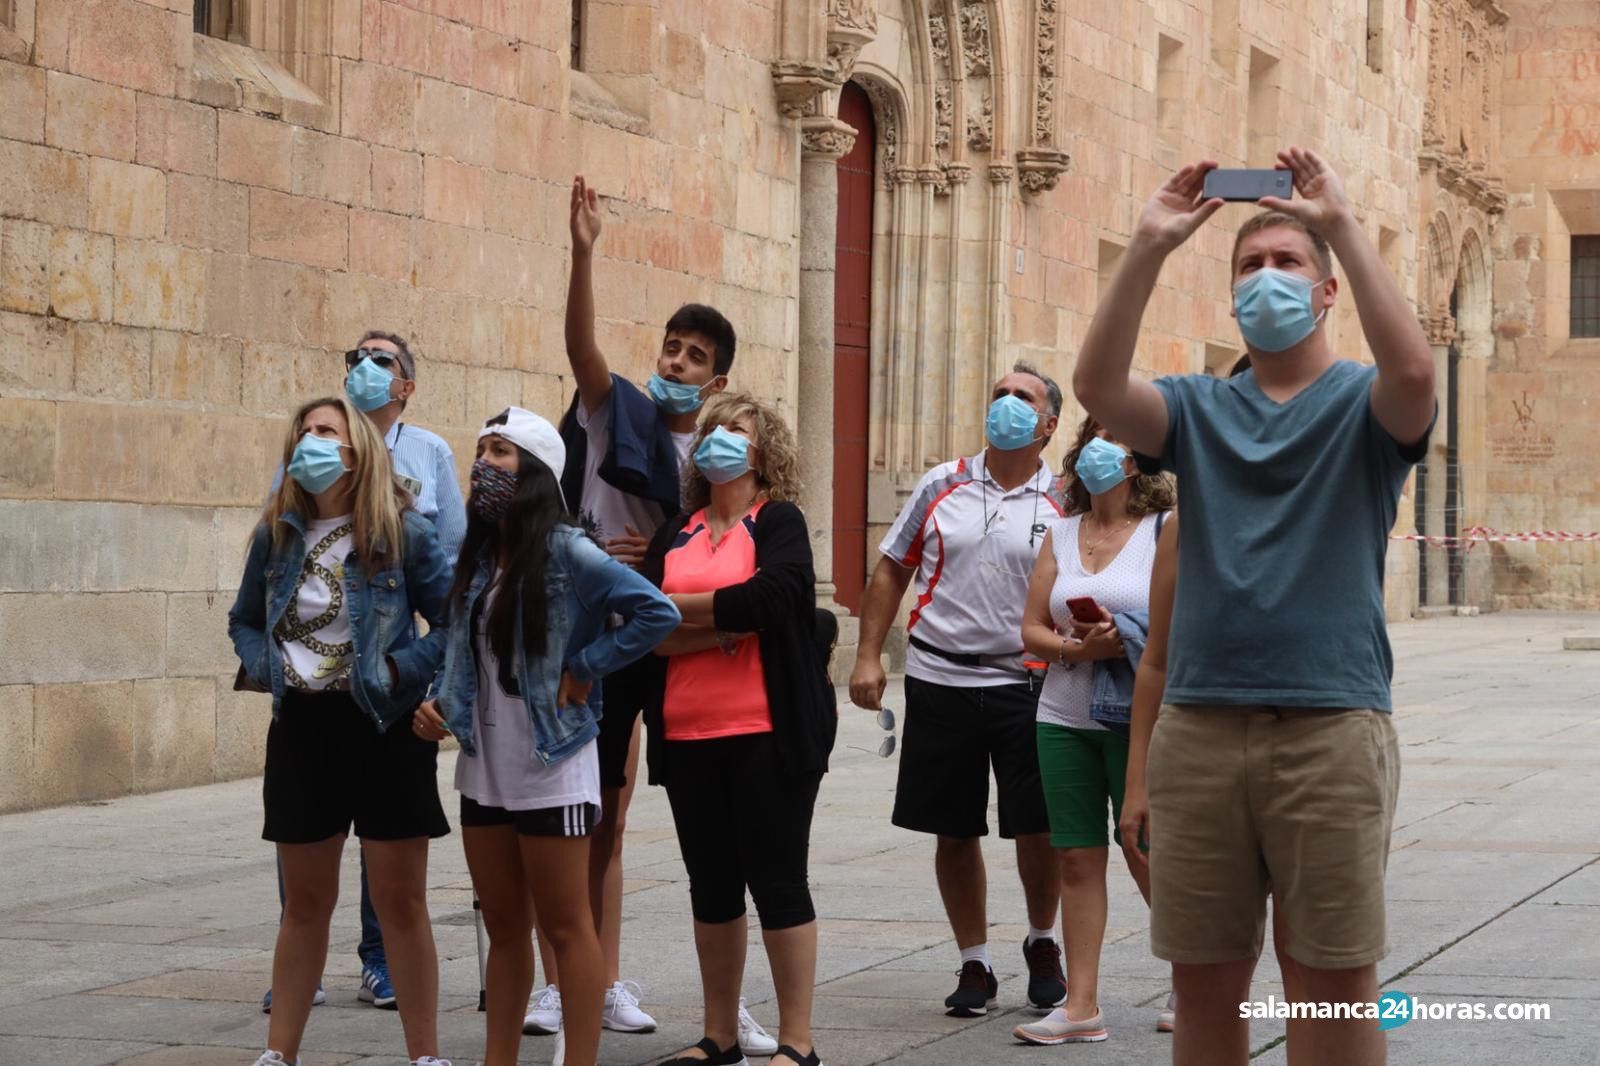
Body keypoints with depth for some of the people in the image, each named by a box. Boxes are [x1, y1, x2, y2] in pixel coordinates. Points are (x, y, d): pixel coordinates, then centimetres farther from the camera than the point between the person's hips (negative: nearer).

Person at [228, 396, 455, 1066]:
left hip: (384, 728, -4)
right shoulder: (275, 535, 4)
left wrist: (402, 670, -17)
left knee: (401, 901, 1)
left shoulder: (403, 532, -7)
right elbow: (244, 621, 17)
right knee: (305, 902, 12)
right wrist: (265, 666, -1)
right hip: (301, 728, 4)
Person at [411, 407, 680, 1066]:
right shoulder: (477, 556, 10)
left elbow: (657, 613, -20)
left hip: (550, 767, -7)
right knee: (503, 928, 13)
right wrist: (439, 705, 2)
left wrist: (582, 670, -17)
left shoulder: (567, 554, -13)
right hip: (482, 767, 7)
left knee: (564, 926, -1)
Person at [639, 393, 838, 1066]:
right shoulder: (674, 536, 12)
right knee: (711, 885, 11)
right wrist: (723, 627, -15)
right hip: (688, 737, 5)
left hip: (769, 732, -5)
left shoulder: (780, 522, 0)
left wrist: (674, 609, -7)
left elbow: (768, 598, -19)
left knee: (777, 881, -2)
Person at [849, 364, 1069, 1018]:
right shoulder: (942, 487, 6)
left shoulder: (1062, 505, 2)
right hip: (939, 679, 1)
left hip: (1024, 685, -1)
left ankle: (1042, 943, 24)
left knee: (1037, 828, -1)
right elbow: (891, 571, 9)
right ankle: (974, 964, 19)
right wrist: (868, 657, 2)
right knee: (954, 832, 6)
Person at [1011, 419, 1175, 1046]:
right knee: (1077, 857, 3)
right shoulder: (1061, 535, 11)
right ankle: (1081, 1006, 5)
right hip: (1065, 718, 4)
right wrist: (1078, 649, -11)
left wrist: (1127, 641, -19)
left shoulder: (1167, 529, -2)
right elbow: (1032, 630, 8)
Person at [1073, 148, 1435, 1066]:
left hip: (1331, 723, -3)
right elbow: (1098, 387, -7)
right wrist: (1150, 248, -15)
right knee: (1205, 982, 8)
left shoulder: (1361, 402, 5)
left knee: (1339, 979, 1)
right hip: (1198, 724, 3)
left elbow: (1414, 369, -19)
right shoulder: (1199, 409, 13)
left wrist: (1344, 226, -19)